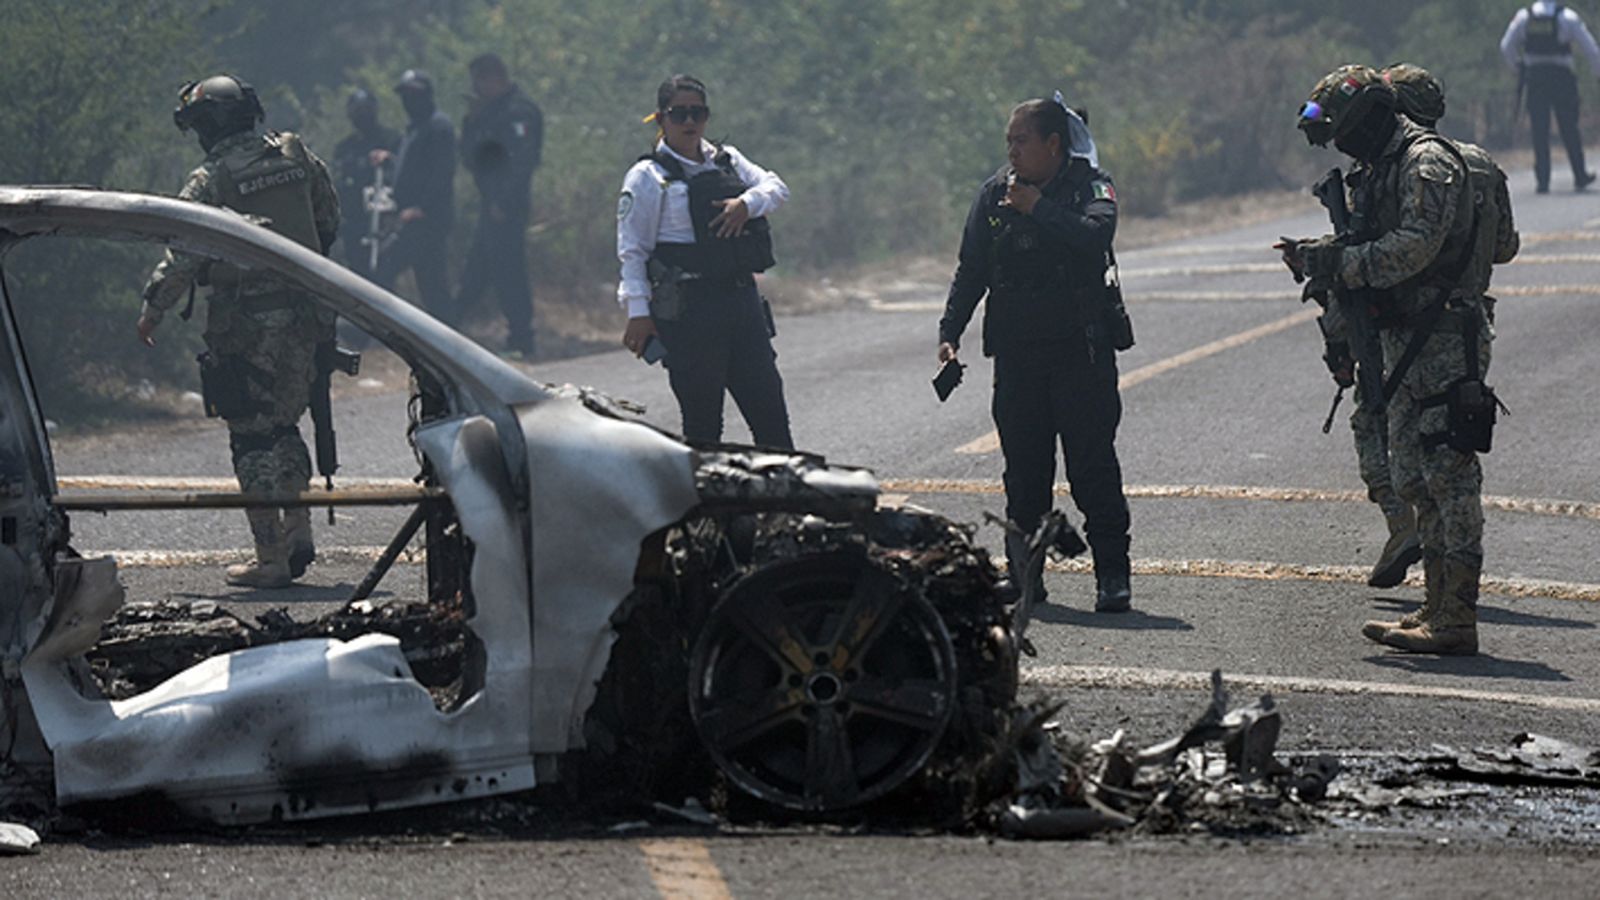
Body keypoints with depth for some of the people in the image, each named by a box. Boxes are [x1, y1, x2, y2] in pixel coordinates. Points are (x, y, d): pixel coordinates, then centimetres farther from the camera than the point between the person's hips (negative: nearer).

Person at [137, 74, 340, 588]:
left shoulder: (209, 184, -12)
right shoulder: (297, 157, 4)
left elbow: (182, 258, -12)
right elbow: (329, 221, 15)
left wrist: (153, 309, 0)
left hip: (247, 326, -5)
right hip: (304, 316, 6)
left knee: (254, 437, 1)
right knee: (282, 425, 21)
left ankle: (271, 560, 1)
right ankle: (297, 531, 14)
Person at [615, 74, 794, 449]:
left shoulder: (727, 160, 15)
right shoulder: (647, 177, -2)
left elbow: (776, 187, 8)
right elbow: (632, 250, -5)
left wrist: (747, 202, -14)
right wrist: (638, 312, -12)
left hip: (742, 296, 6)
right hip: (689, 310, -5)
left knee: (769, 410, 6)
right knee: (702, 421, -3)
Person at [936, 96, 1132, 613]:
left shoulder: (1090, 185, -3)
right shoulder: (995, 193, 8)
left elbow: (1095, 235, -23)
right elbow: (971, 270, 12)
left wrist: (1039, 210, -21)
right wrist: (950, 332, 3)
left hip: (1081, 351, -4)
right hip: (1016, 352, 4)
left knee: (1092, 463, -6)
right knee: (1024, 470, 6)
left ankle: (1113, 575, -4)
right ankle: (1024, 572, 14)